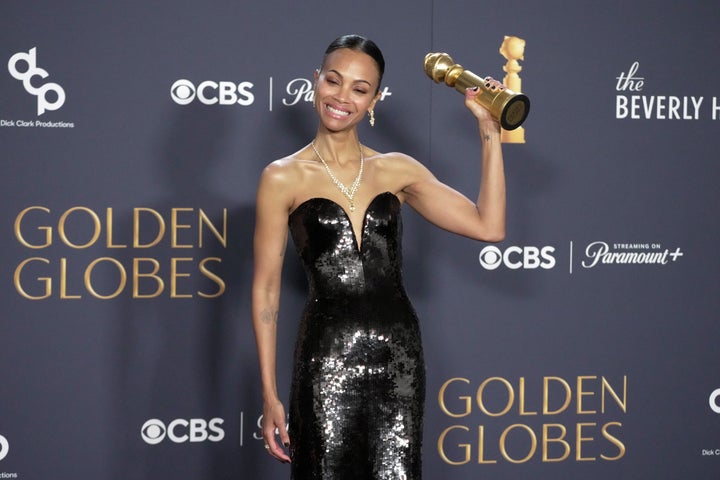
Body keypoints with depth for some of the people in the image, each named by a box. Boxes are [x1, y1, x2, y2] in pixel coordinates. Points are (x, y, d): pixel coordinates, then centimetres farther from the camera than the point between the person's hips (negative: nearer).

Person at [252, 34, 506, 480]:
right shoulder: (284, 178, -1)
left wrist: (490, 132, -1)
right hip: (328, 357, -3)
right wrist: (270, 394, -4)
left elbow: (488, 226, 1)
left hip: (398, 352, 3)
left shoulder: (396, 170, 8)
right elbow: (266, 290, 0)